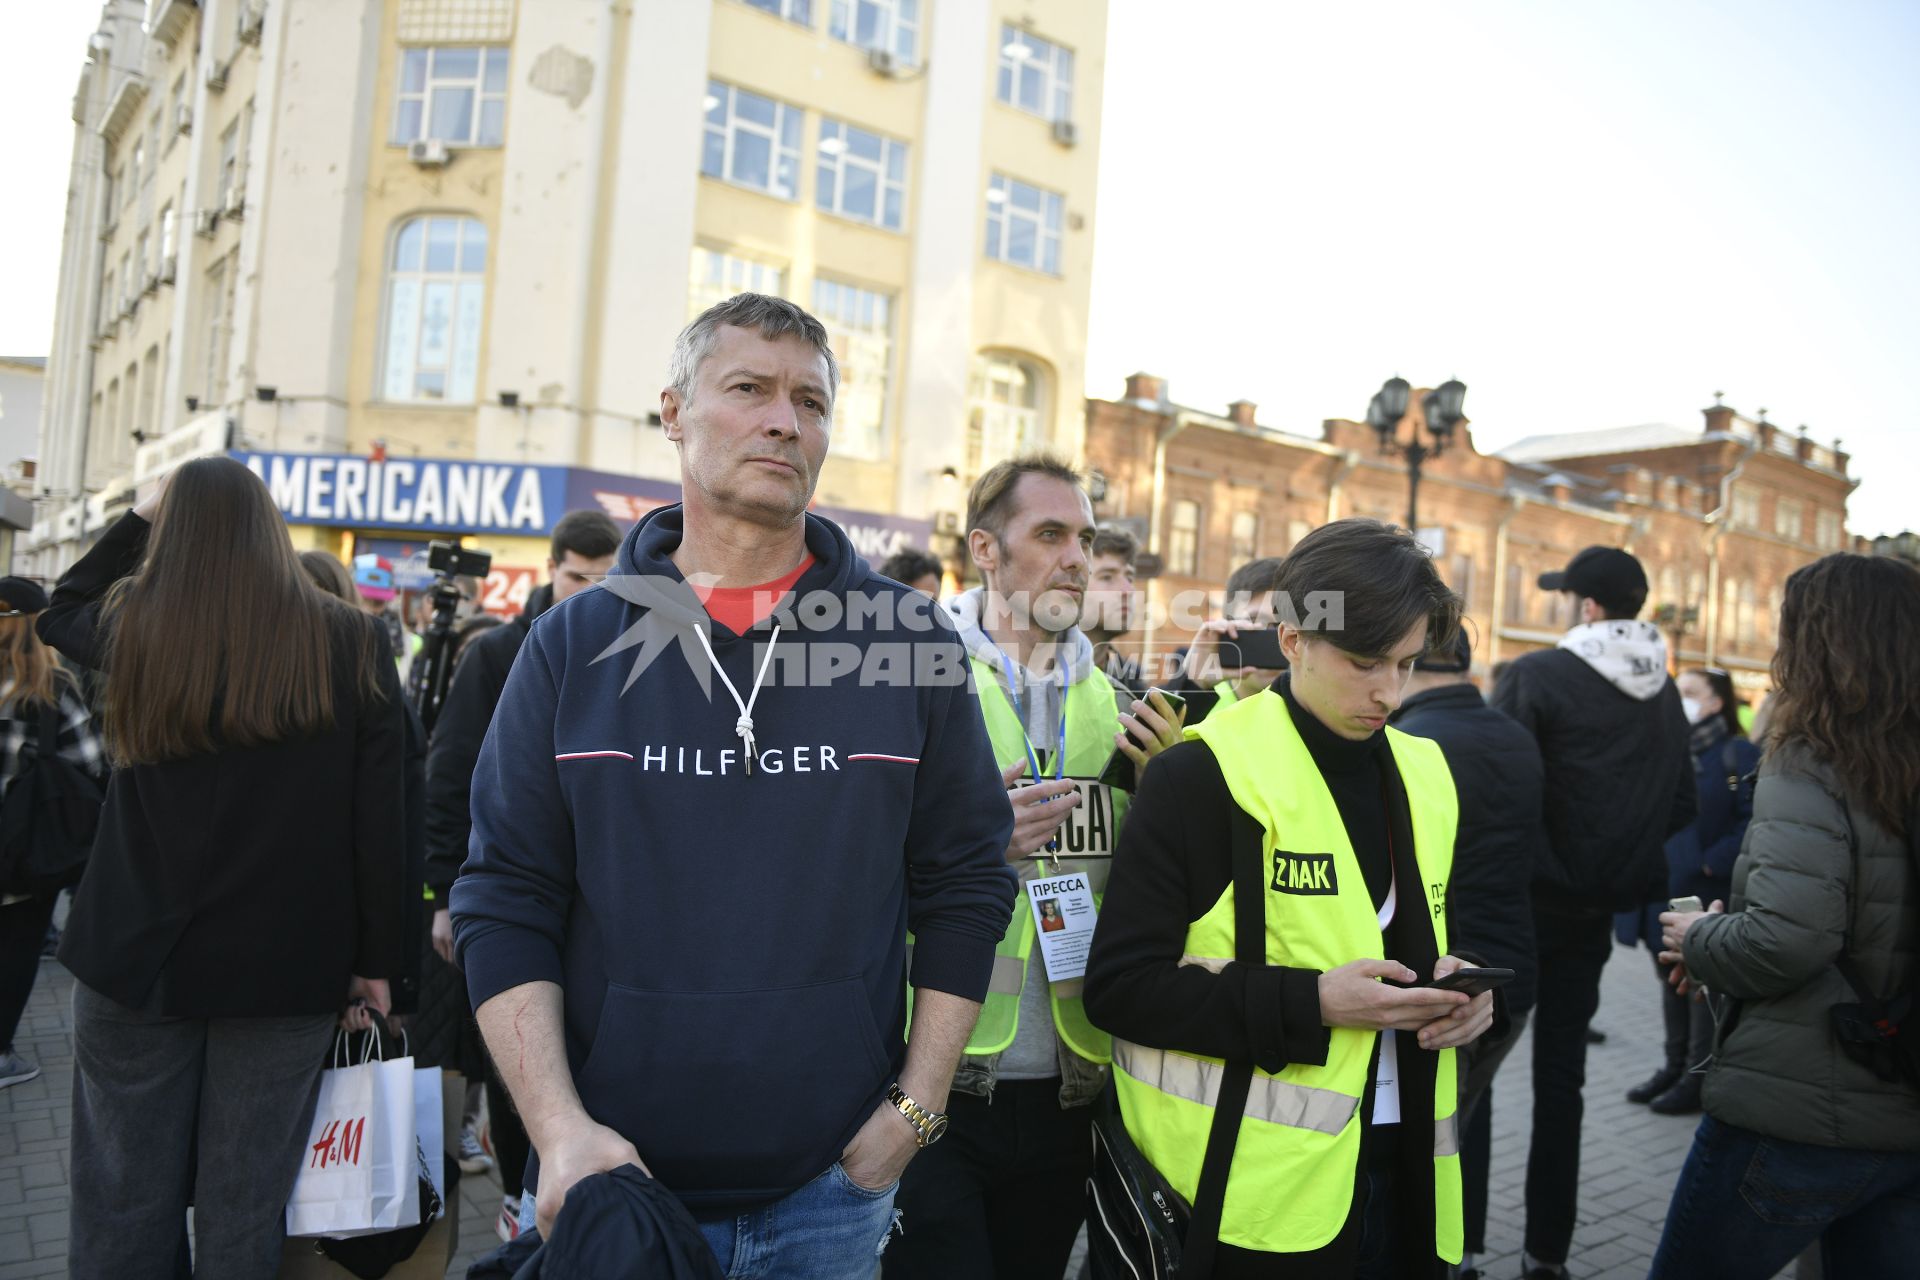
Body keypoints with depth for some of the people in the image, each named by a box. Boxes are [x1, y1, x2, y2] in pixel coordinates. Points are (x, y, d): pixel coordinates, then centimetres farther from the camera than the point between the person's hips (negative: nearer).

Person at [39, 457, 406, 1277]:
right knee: (245, 1209, 10)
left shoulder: (133, 625, -4)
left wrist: (137, 520, 24)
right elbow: (379, 816, -6)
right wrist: (376, 958, 2)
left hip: (142, 954, 1)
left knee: (123, 1206, 14)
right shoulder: (349, 643, -6)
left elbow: (61, 611, 23)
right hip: (291, 962, -1)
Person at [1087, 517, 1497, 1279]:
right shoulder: (1201, 779, -14)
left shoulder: (1421, 776, 7)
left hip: (1403, 1161, 6)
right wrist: (1311, 1003, -22)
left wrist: (1465, 987, -3)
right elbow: (1119, 984, -15)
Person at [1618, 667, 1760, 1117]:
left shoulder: (1736, 754, -11)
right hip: (1662, 891, 7)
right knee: (1670, 981, 16)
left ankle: (1699, 1079, 15)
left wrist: (1710, 864, -20)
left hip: (1705, 894, -7)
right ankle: (1675, 1067, 29)